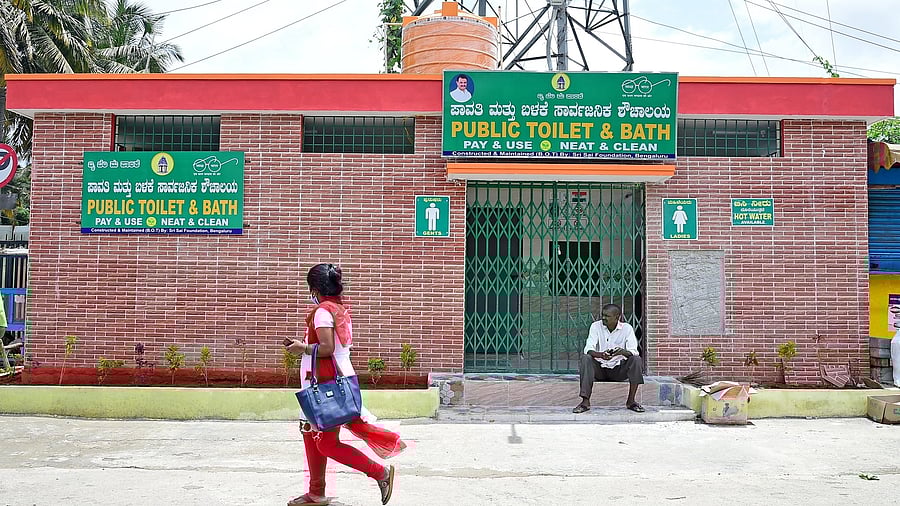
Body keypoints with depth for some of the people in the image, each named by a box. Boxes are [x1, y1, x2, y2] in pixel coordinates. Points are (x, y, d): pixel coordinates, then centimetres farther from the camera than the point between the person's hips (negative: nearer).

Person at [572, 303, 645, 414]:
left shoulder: (626, 328, -6)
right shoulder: (596, 326, -5)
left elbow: (633, 352, -16)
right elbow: (588, 349, -16)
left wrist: (623, 352, -40)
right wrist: (600, 354, -38)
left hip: (619, 369, 0)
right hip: (600, 368, 0)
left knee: (636, 360, -25)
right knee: (585, 358, -28)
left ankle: (631, 401, -18)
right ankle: (585, 401, -30)